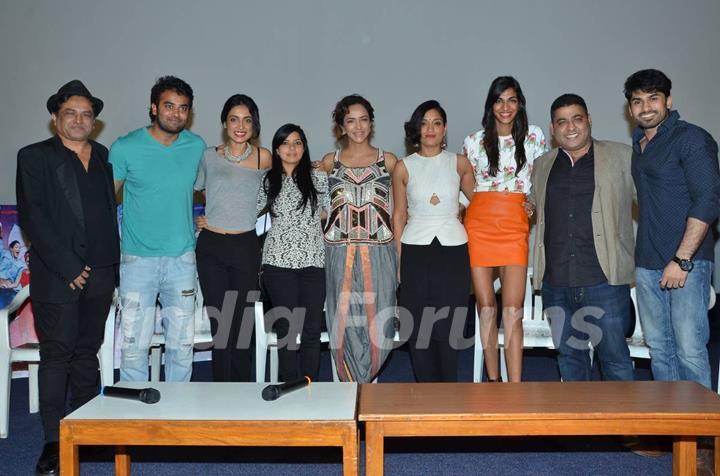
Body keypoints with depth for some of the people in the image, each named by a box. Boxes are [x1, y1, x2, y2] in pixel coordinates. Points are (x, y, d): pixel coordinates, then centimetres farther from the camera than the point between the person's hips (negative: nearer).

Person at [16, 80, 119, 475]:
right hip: (56, 276, -4)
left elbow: (113, 212, 13)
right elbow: (32, 217, -6)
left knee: (87, 352, 11)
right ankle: (54, 442, 3)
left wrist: (112, 265, 4)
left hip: (99, 275, 4)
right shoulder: (34, 157, 3)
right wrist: (68, 266, -13)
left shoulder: (105, 158, 14)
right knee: (56, 354, -2)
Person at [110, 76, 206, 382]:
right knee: (134, 345, -1)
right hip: (138, 259, -2)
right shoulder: (125, 148, -4)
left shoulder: (197, 147, 4)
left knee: (182, 345, 10)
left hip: (183, 258, 3)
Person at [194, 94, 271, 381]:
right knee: (220, 324, 4)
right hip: (211, 246, 1)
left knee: (242, 324, 2)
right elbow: (198, 190, 21)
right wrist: (206, 216, 10)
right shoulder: (209, 156, 4)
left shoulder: (263, 158, 0)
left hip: (245, 246, -1)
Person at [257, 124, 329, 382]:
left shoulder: (318, 178, 6)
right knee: (286, 328, 2)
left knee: (312, 329, 1)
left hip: (313, 261, 0)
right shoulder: (268, 181, 8)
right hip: (279, 262, 0)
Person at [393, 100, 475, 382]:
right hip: (415, 251, 0)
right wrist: (398, 262, 5)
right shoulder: (404, 168, 4)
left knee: (448, 328, 1)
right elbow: (399, 216, 7)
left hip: (453, 250, 0)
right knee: (418, 328, 1)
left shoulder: (459, 163, 5)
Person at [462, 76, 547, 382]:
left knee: (513, 311, -8)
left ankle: (515, 386, -6)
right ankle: (492, 379, 16)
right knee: (486, 308, 4)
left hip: (515, 228, -1)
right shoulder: (474, 141, 8)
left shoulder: (533, 136, 8)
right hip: (479, 225, 1)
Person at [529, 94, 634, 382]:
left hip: (604, 278, -3)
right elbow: (531, 206, 31)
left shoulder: (621, 156, 6)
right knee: (569, 357, 12)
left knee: (614, 356, 0)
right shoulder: (541, 166, 16)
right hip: (556, 283, 4)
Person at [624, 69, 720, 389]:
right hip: (647, 264, 7)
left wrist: (682, 260, -19)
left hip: (687, 261, -7)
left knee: (689, 350, -7)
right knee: (659, 348, 11)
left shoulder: (691, 138, -5)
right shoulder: (638, 146, 17)